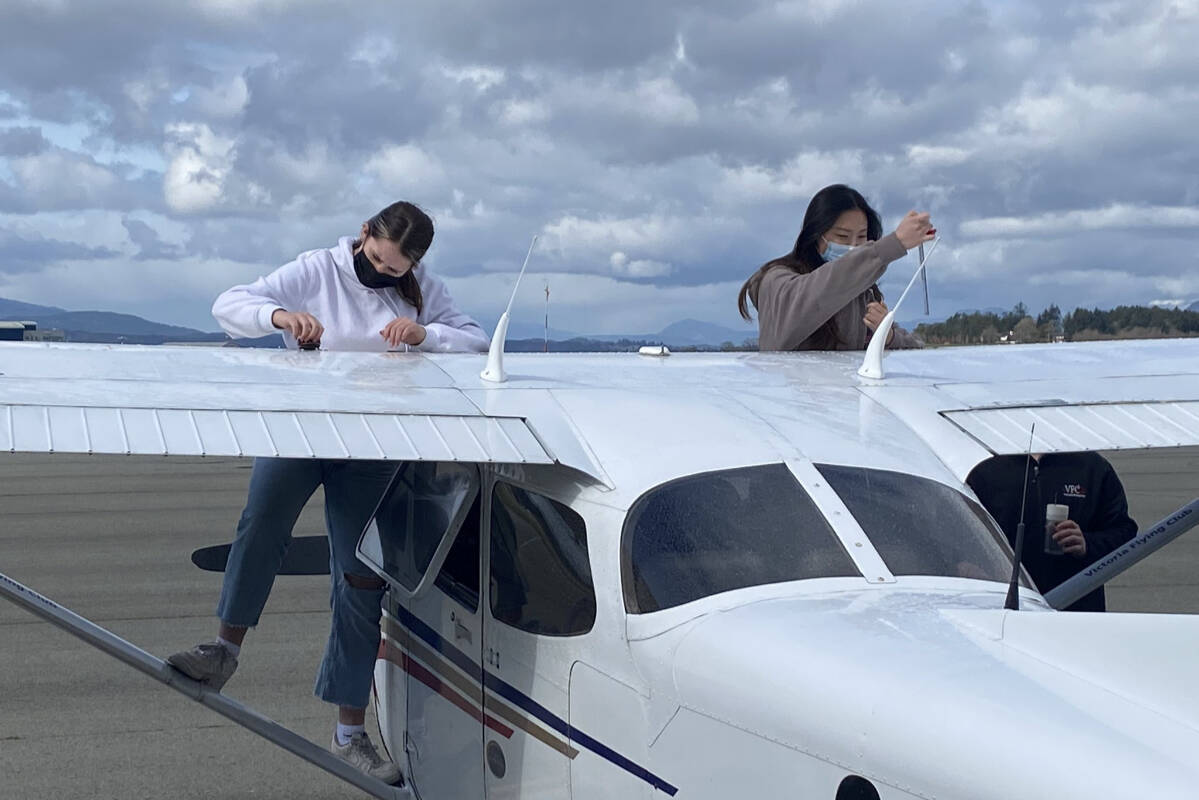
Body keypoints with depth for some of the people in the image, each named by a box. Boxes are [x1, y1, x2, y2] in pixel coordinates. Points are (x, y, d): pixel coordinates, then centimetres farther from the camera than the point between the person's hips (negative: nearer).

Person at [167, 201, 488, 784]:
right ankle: (226, 647, -22)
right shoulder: (317, 271, -3)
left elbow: (477, 341, 0)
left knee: (362, 581, 1)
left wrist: (423, 333, -20)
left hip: (369, 446, 2)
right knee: (264, 516, -34)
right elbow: (228, 305, -9)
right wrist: (278, 315, -30)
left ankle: (350, 733, 8)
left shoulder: (421, 289, 5)